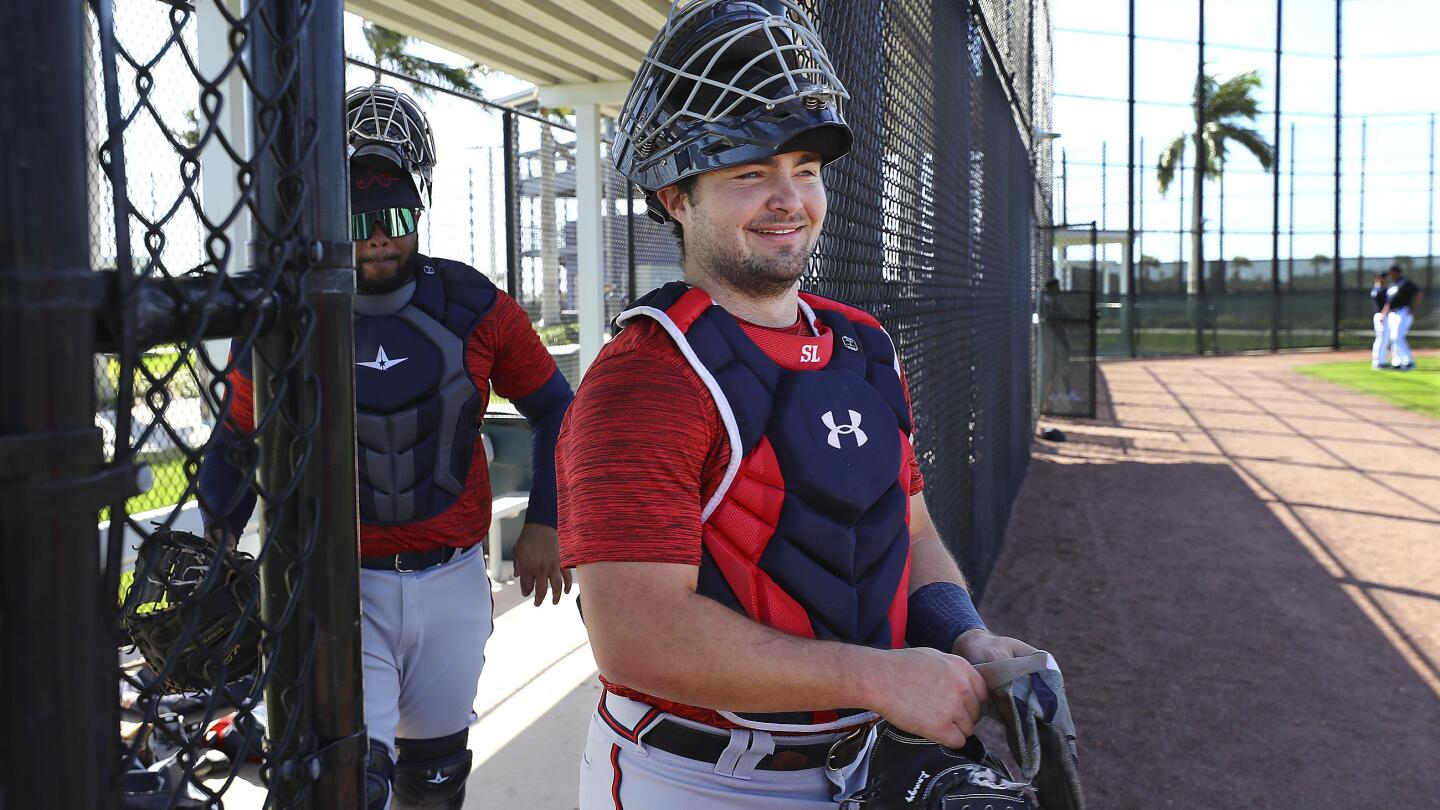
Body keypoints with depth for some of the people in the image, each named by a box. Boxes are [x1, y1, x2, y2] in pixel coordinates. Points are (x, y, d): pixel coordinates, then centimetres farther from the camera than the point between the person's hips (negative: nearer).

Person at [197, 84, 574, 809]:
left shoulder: (471, 305, -5)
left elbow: (553, 407, 7)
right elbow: (236, 448, 7)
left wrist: (545, 521, 1)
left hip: (452, 583, 2)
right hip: (338, 585, -2)